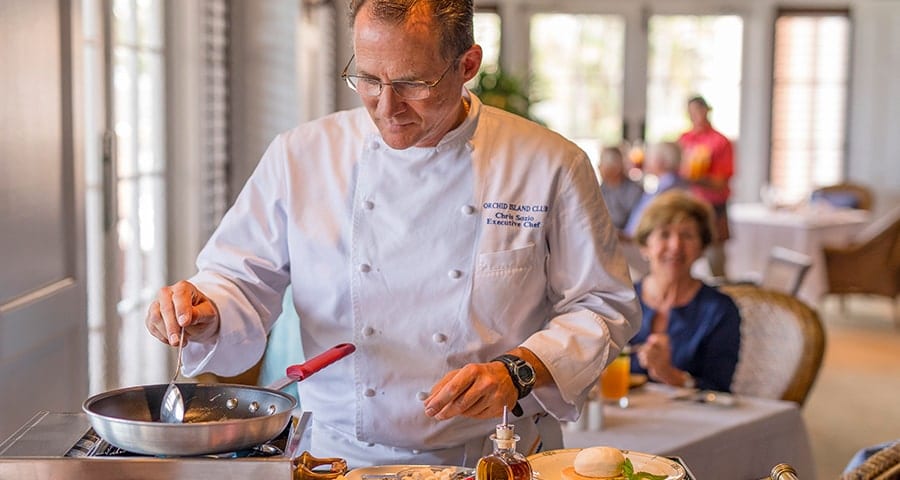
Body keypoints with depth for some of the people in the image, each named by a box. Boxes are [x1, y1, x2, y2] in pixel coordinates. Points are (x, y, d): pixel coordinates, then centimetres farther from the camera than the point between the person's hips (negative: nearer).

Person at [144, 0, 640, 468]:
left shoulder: (549, 165, -1)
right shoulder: (300, 155, 2)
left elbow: (602, 306, 3)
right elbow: (239, 279, 8)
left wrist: (518, 371, -12)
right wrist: (206, 313, -14)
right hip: (336, 459, -2)